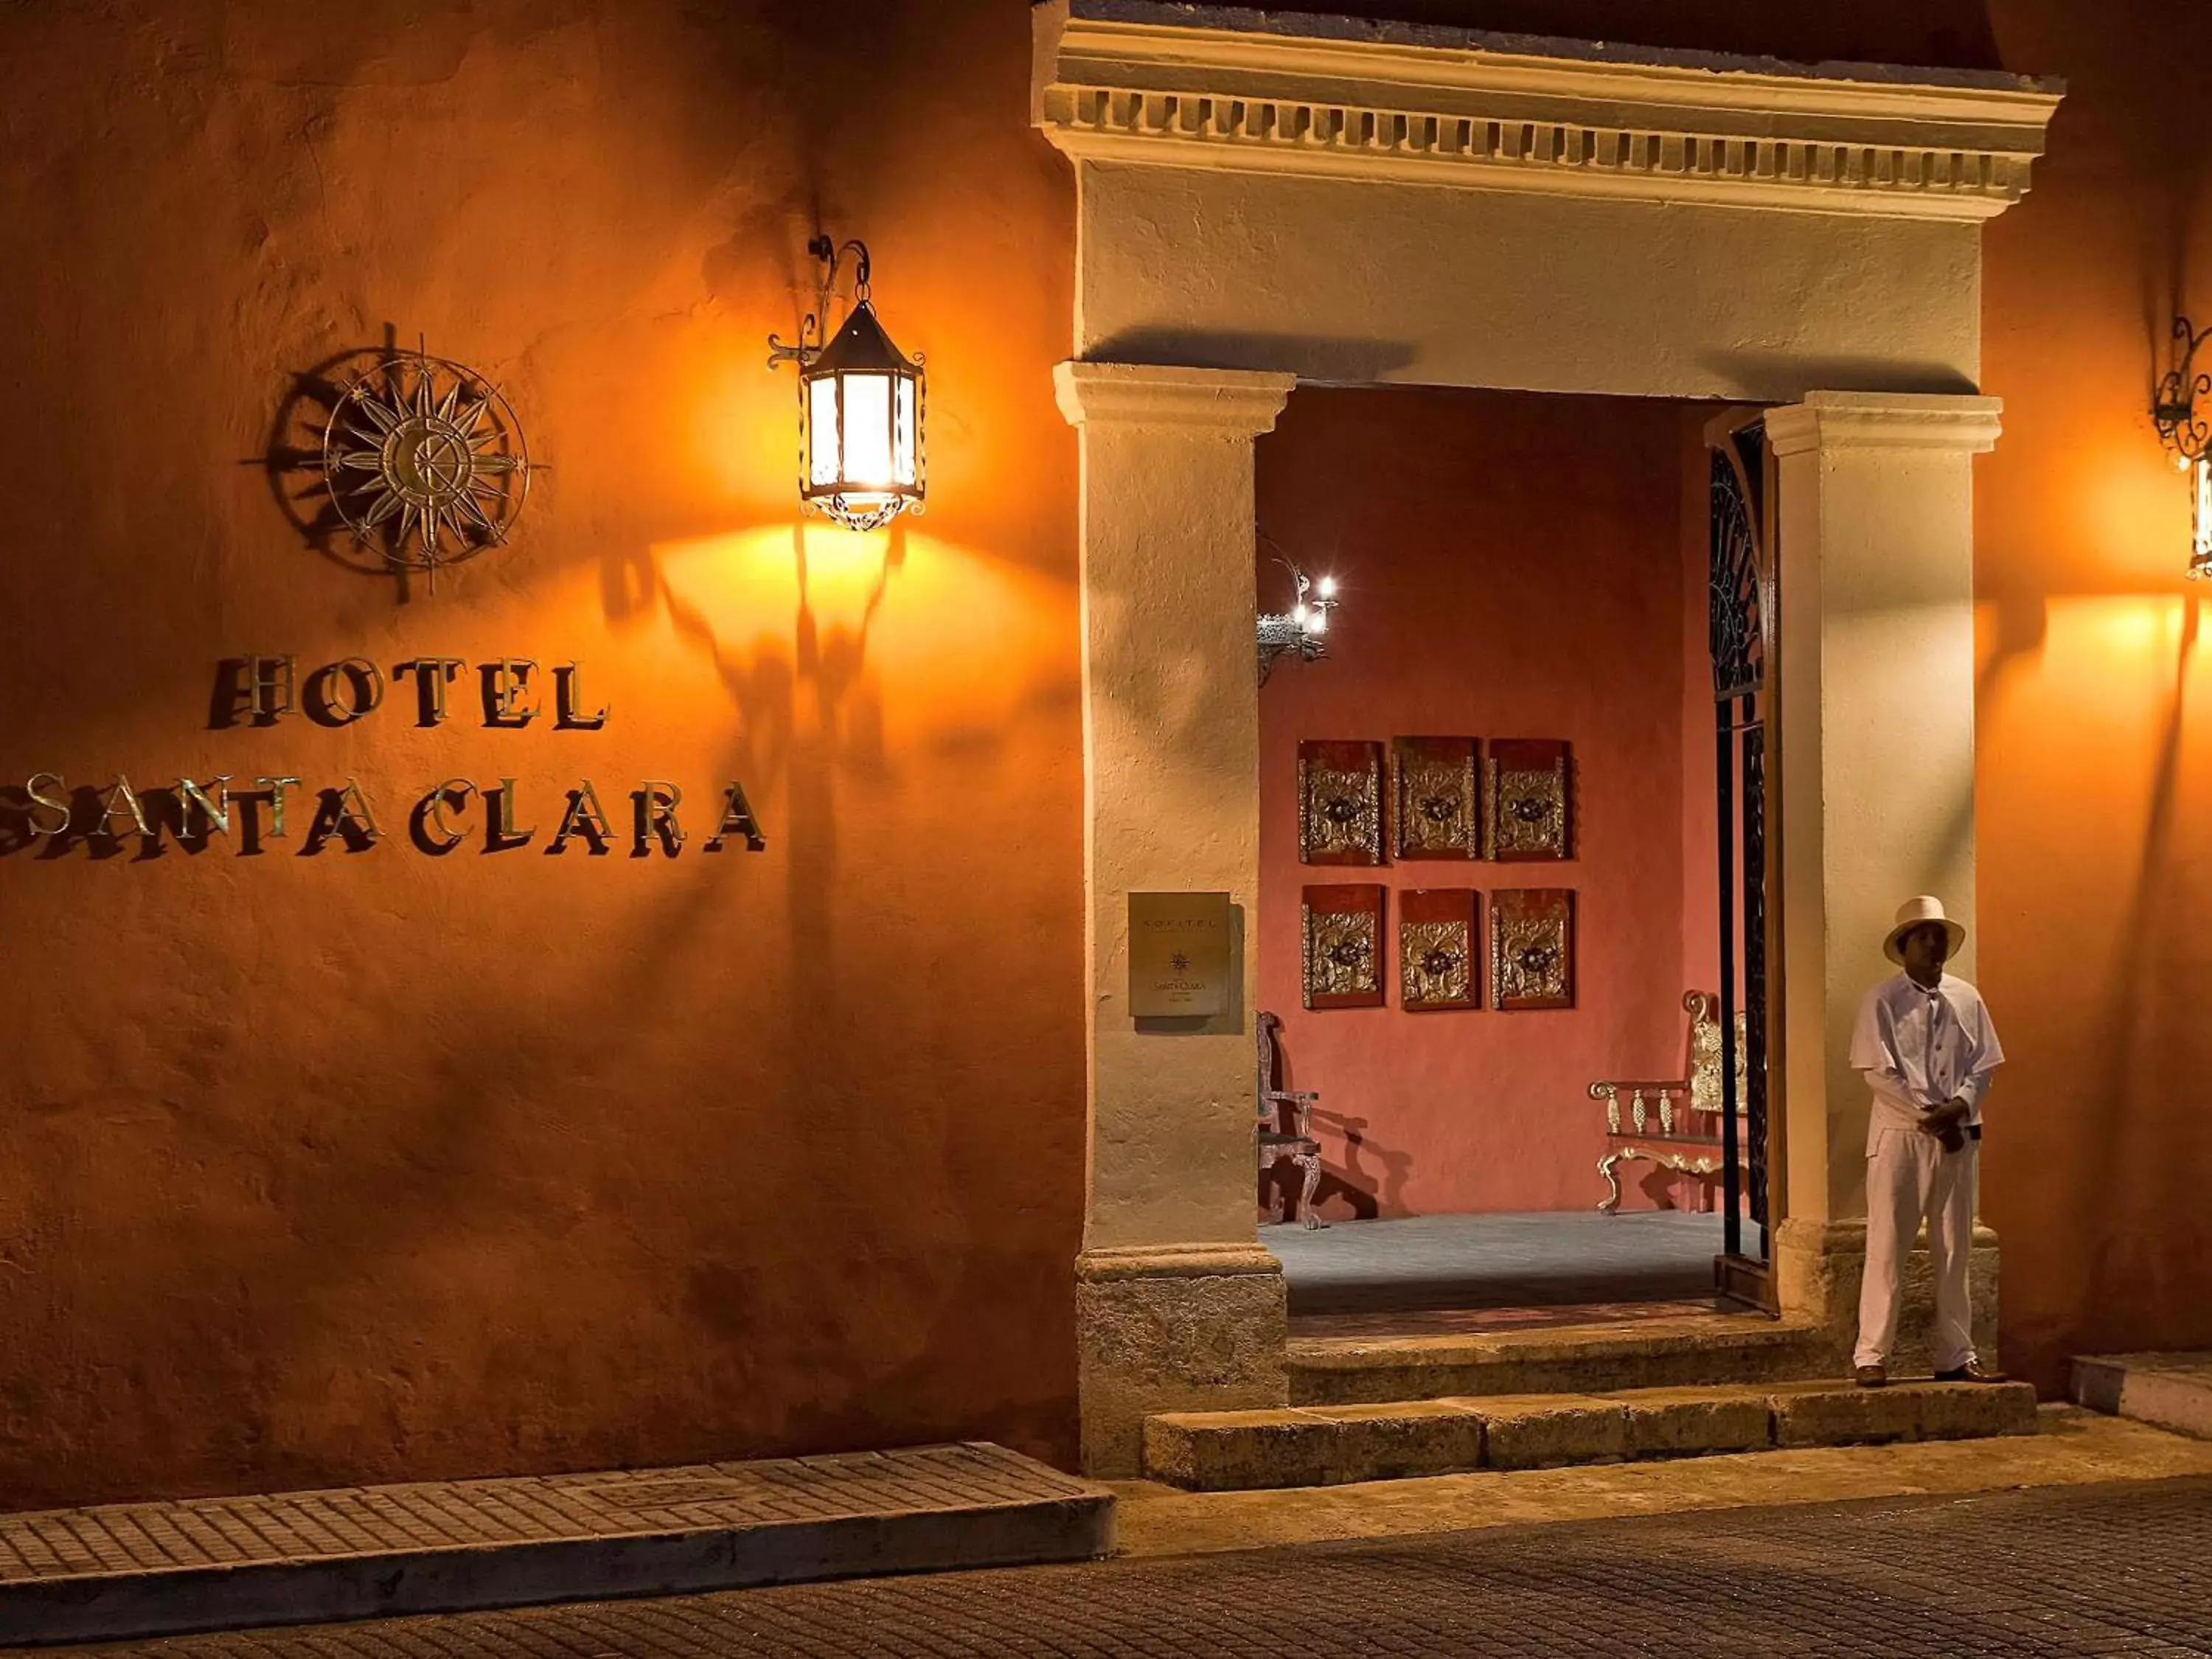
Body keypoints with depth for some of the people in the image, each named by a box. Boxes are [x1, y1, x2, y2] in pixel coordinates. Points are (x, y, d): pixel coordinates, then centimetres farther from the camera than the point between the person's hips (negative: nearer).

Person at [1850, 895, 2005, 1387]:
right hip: (1898, 1135, -4)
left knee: (1954, 1250, 8)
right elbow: (1879, 1073, -9)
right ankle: (1871, 1356, -2)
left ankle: (1956, 1357, 14)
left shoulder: (1967, 999, 10)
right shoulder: (1883, 1001, -3)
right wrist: (1931, 1118, -13)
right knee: (1887, 1248, -5)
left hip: (1959, 1136, 4)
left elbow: (1983, 1065, 7)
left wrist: (1957, 1107, -11)